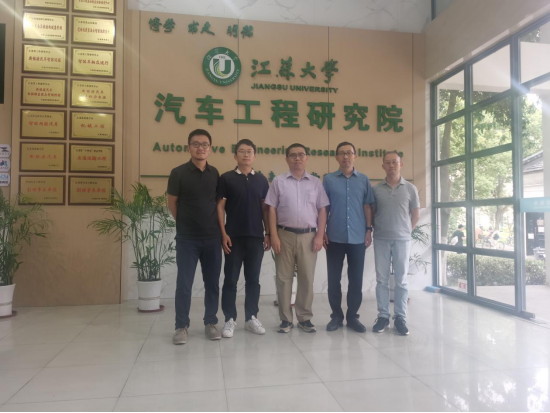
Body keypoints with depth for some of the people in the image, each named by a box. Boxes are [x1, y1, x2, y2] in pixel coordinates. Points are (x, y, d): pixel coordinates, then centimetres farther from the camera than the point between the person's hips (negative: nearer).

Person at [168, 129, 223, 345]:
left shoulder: (215, 173, 5)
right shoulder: (178, 173, -6)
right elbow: (172, 203, 2)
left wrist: (217, 228, 7)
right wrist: (187, 224, 8)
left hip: (212, 238, 3)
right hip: (187, 238, -3)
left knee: (212, 283, 9)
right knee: (184, 284, 2)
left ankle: (211, 323, 24)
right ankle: (182, 326, 17)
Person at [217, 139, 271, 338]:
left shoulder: (261, 180, 8)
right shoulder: (226, 178, 0)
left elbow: (265, 208, 10)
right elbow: (220, 207, -2)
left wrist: (268, 234, 4)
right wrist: (223, 233, -10)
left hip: (256, 236, 3)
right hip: (234, 236, -2)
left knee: (253, 279, 9)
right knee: (231, 279, 4)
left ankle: (251, 318, 21)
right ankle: (230, 319, 15)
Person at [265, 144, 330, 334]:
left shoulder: (316, 183, 8)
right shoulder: (279, 182, 4)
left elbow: (322, 210, 6)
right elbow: (272, 210, 1)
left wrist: (320, 236, -2)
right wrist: (274, 236, -6)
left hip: (308, 235, 1)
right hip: (285, 235, -1)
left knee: (307, 278, 7)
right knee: (284, 278, 5)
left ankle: (305, 318, 20)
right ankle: (286, 319, 17)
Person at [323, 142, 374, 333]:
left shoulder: (364, 180, 7)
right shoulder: (329, 179, 3)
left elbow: (367, 206, 7)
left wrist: (369, 229, 0)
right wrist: (322, 231, -2)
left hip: (358, 237, 1)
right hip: (335, 237, -1)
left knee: (356, 279, 6)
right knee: (334, 278, 5)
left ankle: (353, 316, 19)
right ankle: (336, 316, 18)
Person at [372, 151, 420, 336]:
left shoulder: (410, 188, 2)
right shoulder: (376, 189, 2)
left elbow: (416, 215, 9)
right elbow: (371, 213, 9)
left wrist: (406, 231, 7)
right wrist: (376, 230, 4)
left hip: (402, 239, 0)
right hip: (381, 239, 1)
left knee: (401, 280, 5)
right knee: (382, 279, 5)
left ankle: (400, 318, 14)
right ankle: (383, 316, 14)